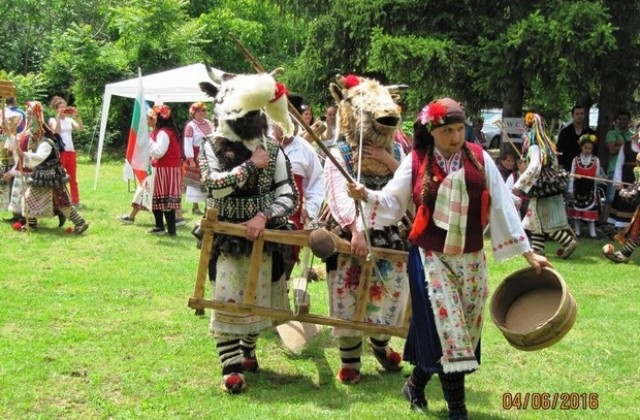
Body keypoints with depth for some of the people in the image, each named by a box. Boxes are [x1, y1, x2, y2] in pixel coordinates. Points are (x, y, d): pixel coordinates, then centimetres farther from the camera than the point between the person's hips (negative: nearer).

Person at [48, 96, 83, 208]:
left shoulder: (69, 120, 11)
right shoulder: (53, 120, 1)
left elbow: (81, 128, -4)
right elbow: (56, 130, -19)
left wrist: (77, 116, -11)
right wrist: (58, 117, -18)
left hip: (71, 151, 4)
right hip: (59, 152, -4)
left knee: (73, 178, 8)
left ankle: (75, 201, 13)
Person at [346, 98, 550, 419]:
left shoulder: (479, 159, -2)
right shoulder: (416, 161, -4)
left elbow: (502, 206, -1)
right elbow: (393, 203, -2)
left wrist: (527, 252, -3)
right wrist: (366, 195, -22)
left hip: (470, 259, 3)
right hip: (430, 257, -3)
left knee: (463, 330, 7)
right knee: (446, 328, -6)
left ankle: (416, 384, 26)